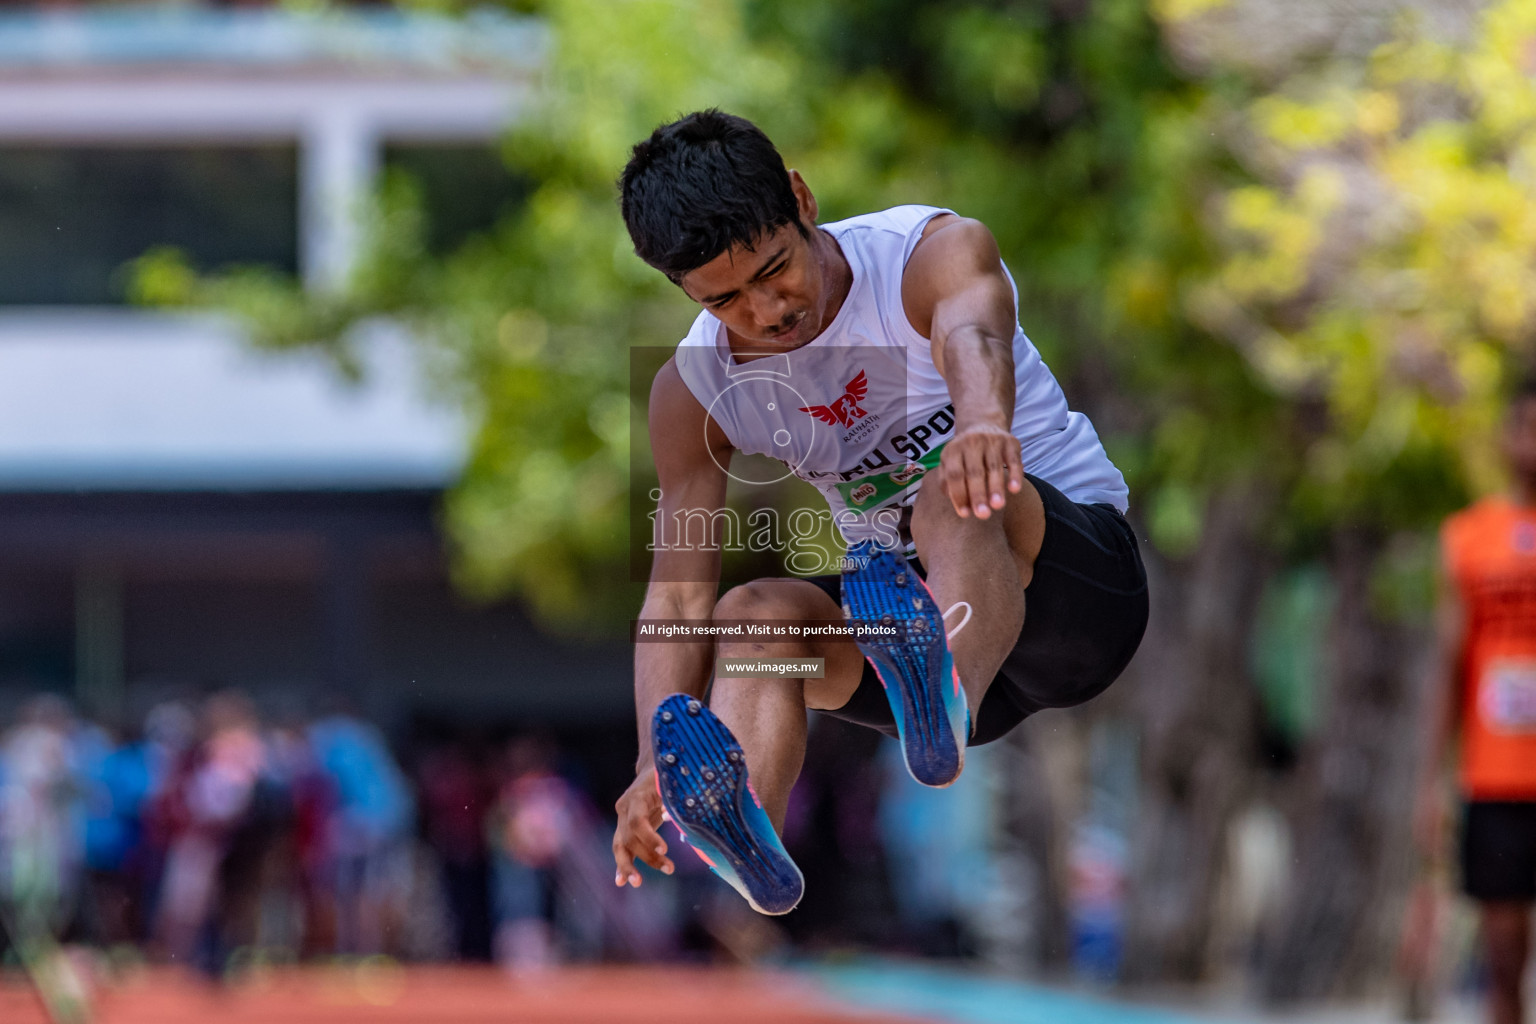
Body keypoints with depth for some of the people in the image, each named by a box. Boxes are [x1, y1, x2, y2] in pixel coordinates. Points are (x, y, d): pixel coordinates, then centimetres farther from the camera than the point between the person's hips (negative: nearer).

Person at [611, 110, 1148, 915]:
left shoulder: (935, 253, -15)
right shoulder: (695, 392, -4)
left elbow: (972, 339, -40)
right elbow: (677, 596, -13)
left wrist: (985, 423, -66)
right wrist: (654, 768, -32)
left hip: (1080, 580, -5)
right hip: (920, 608, 5)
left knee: (963, 494, -37)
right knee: (755, 613, -26)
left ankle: (946, 708, -69)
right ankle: (744, 835, -55)